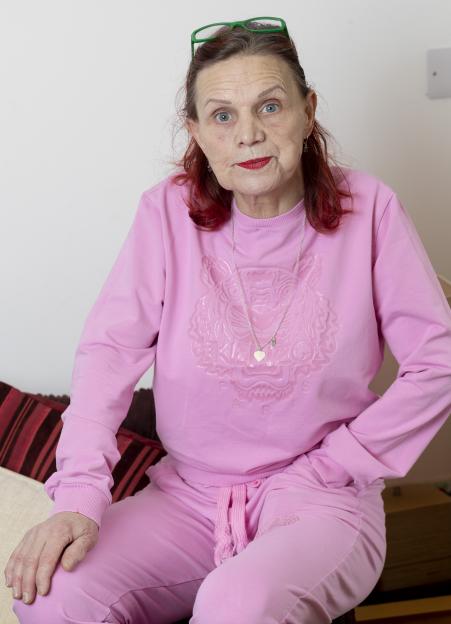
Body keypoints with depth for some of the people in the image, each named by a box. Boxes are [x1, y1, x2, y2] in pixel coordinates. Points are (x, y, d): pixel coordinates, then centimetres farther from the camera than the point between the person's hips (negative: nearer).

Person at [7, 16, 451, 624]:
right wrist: (78, 498, -23)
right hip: (187, 497, 3)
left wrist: (326, 470, -9)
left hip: (322, 502, -2)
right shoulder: (168, 213, -3)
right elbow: (110, 350, -10)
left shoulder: (368, 208, -6)